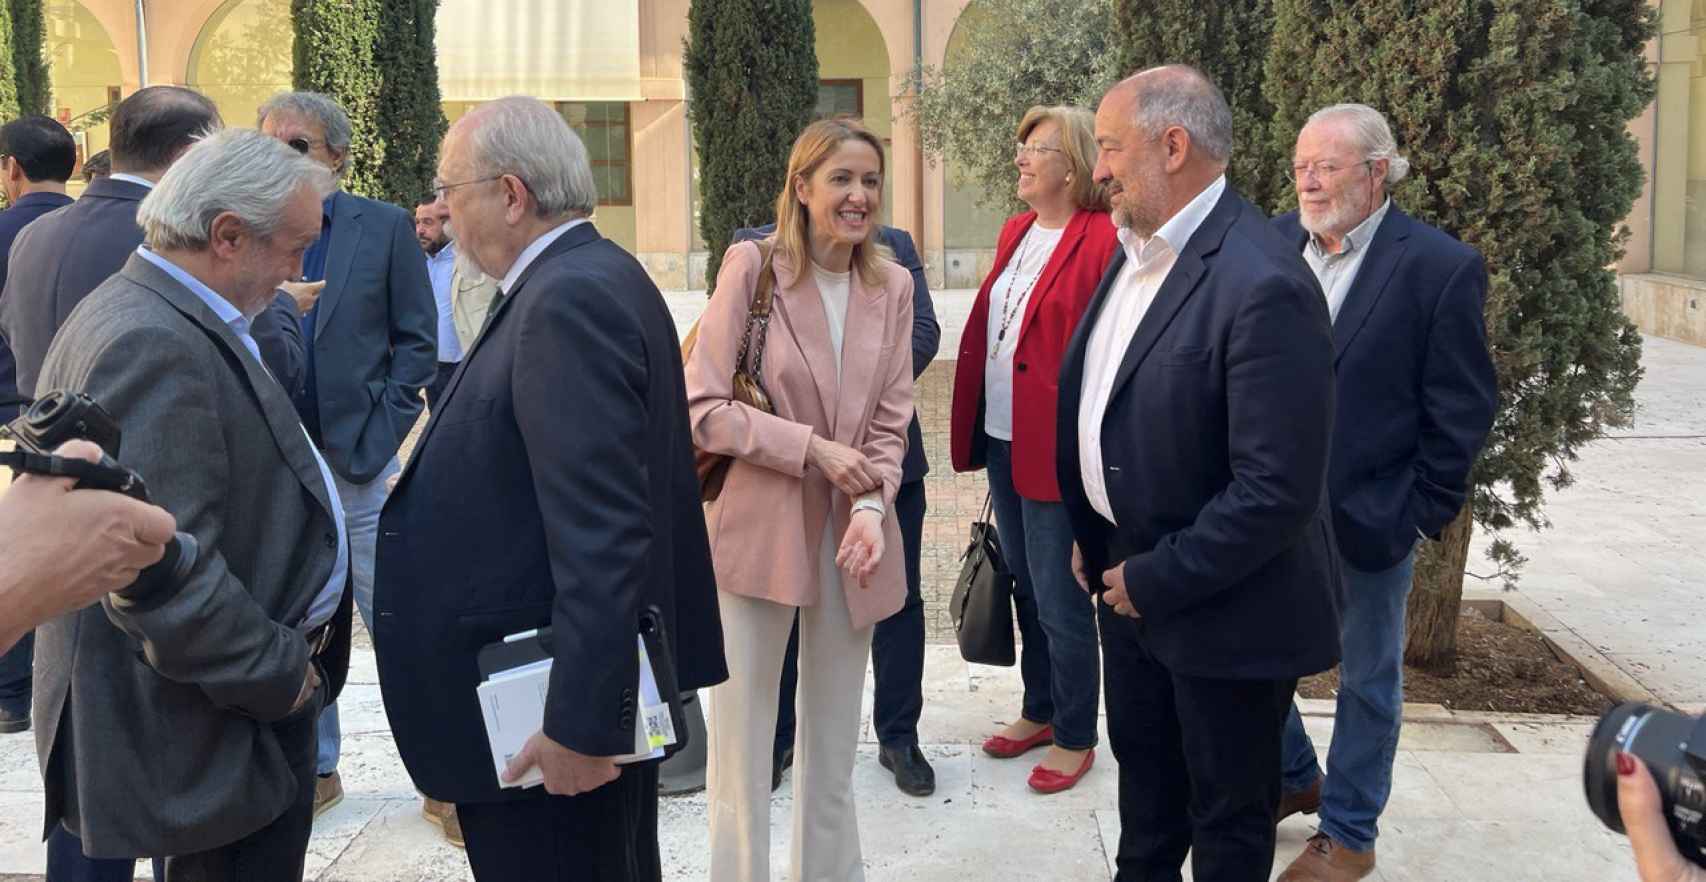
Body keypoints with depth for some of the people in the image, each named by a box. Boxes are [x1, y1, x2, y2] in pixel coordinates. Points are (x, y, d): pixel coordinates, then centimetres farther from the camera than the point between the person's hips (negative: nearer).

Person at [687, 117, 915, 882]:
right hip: (758, 529, -4)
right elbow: (702, 407, -11)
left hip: (850, 533, 4)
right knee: (741, 740, 6)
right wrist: (812, 448, -16)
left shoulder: (893, 285, 4)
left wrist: (871, 507, -13)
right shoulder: (751, 265, -9)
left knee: (834, 745, 17)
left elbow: (891, 419, 4)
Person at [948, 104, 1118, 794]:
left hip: (1056, 449, -8)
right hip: (1003, 440, 8)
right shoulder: (1015, 233, 11)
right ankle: (1040, 712, 36)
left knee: (1060, 600, 2)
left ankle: (1075, 738, 20)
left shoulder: (1103, 242, -15)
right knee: (1024, 586, 20)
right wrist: (975, 431, 13)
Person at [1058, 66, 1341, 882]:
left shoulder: (1263, 285, -27)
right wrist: (1091, 534, 10)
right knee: (1142, 775, 27)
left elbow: (1278, 490, -28)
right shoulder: (1136, 248, 2)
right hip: (1128, 573, 8)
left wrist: (1158, 581, -19)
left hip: (1222, 608, -8)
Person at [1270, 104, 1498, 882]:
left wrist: (1424, 511, -9)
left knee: (1367, 680, 11)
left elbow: (1463, 408, -9)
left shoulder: (1441, 267, -13)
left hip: (1368, 517, -4)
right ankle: (1294, 778, 39)